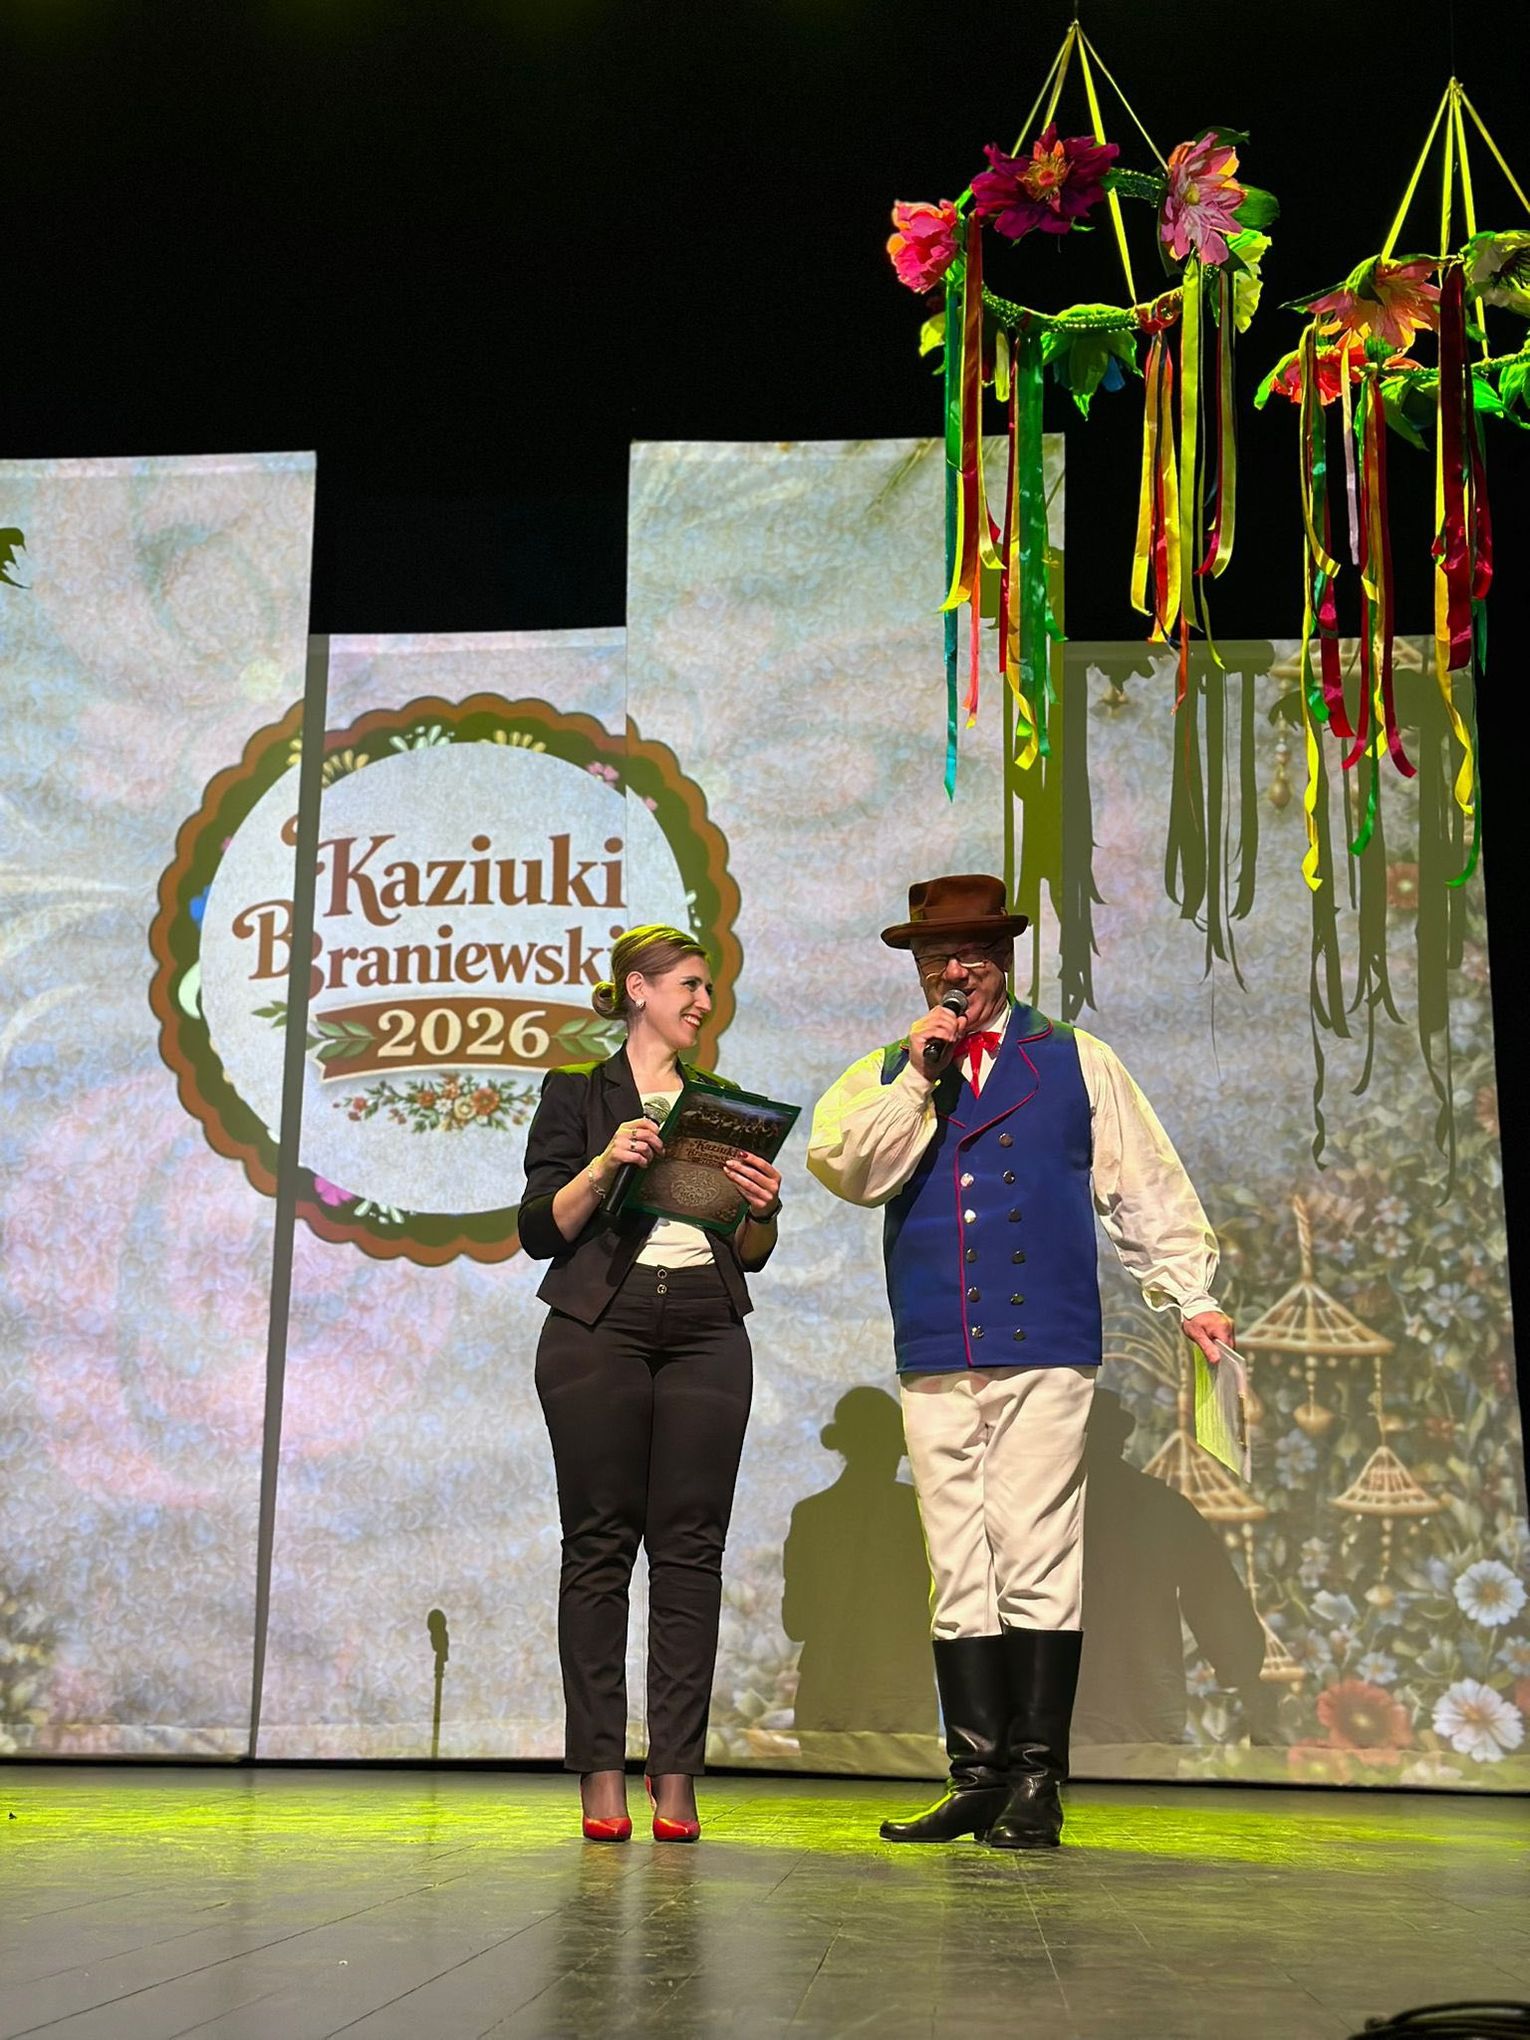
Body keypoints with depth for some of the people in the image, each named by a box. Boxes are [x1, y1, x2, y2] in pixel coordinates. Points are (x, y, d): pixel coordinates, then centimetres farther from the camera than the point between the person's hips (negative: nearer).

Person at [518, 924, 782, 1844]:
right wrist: (606, 1165, -17)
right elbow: (541, 1230, -2)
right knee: (600, 1544, -2)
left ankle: (677, 1778, 2)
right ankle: (602, 1776, 3)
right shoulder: (577, 1094, 6)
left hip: (708, 1335, 3)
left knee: (691, 1549, -1)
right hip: (601, 1328, -3)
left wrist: (762, 1208, -4)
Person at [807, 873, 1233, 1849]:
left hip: (1045, 1354, -2)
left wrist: (1193, 1294, 6)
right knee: (960, 1572, 4)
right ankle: (978, 1777, 10)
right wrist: (918, 1077, -6)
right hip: (936, 1362, 3)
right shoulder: (884, 1077, 16)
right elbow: (850, 1170, -2)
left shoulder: (1077, 1061, 12)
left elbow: (1148, 1185, 12)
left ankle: (1037, 1782, 1)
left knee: (1036, 1560, -7)